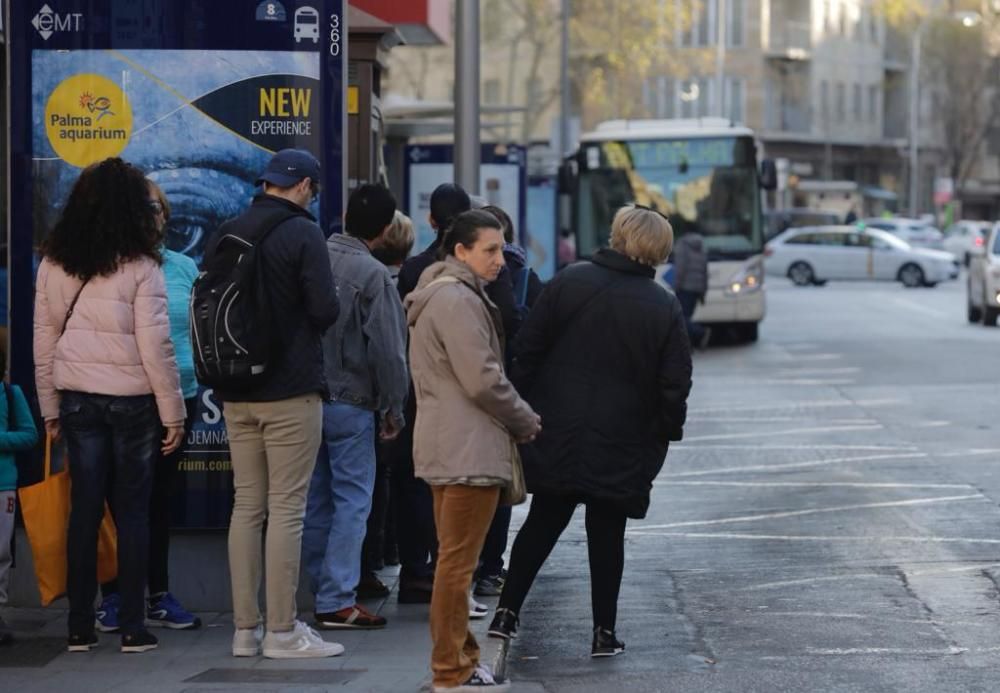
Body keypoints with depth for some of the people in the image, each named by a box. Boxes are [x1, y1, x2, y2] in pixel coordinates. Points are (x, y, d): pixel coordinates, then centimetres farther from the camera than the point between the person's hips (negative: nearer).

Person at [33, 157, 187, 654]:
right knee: (133, 512, 3)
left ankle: (80, 627, 9)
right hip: (133, 402, -4)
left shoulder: (53, 264, 3)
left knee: (84, 510, 7)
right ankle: (132, 628, 5)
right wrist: (173, 412, -4)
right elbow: (155, 346, -11)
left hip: (77, 401, 4)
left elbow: (44, 342, 8)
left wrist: (50, 407, 15)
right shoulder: (140, 267, -10)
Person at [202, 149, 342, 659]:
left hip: (236, 394, 6)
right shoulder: (302, 233, -11)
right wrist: (300, 320, 6)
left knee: (247, 506, 10)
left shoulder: (226, 234, 8)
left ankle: (245, 628, 12)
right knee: (286, 507, -3)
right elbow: (326, 310, -16)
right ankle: (282, 631, -2)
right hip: (291, 391, -6)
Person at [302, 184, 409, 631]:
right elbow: (388, 349, -13)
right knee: (352, 499, -1)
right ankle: (337, 601, -5)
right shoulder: (373, 275, -13)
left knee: (316, 500, 12)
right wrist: (393, 408, -2)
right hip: (350, 403, -6)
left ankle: (324, 591, 18)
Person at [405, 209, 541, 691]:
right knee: (458, 562, -7)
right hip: (468, 448, -11)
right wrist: (526, 421, -5)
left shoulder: (444, 296, 18)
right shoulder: (458, 301, -16)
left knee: (453, 559, 16)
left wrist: (516, 420, 13)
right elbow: (483, 380, -20)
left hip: (447, 447, 11)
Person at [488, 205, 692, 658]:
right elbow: (675, 383, -5)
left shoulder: (568, 283, -2)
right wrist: (666, 434, 8)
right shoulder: (664, 308, -5)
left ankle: (507, 611, 10)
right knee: (606, 533, 7)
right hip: (622, 444, -1)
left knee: (543, 521, 13)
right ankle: (604, 631, 9)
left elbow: (527, 349, 0)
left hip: (556, 433, 1)